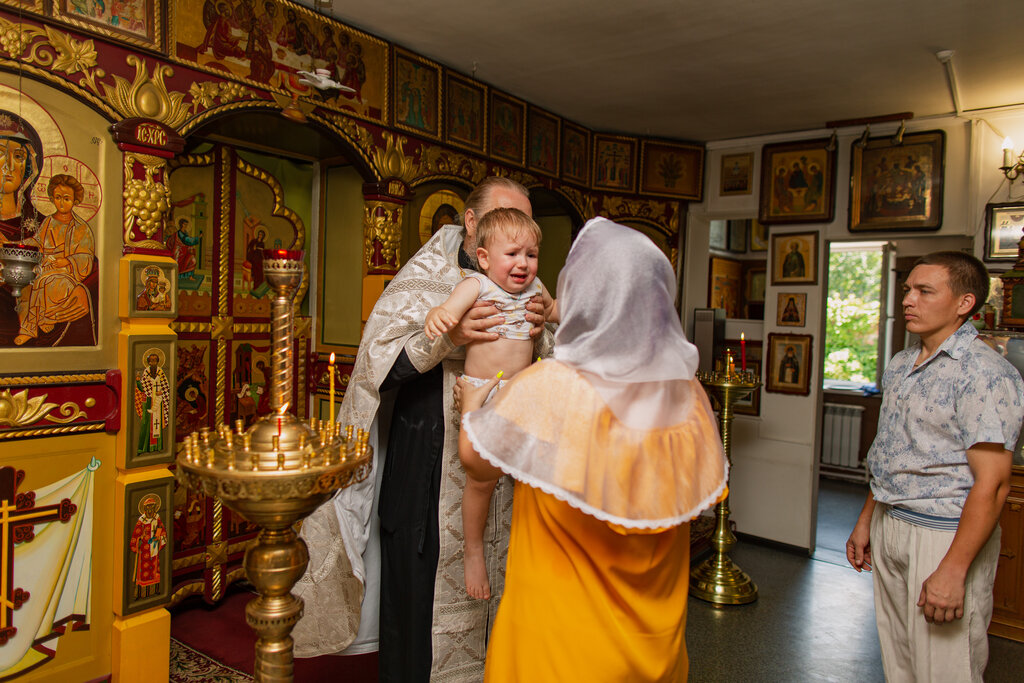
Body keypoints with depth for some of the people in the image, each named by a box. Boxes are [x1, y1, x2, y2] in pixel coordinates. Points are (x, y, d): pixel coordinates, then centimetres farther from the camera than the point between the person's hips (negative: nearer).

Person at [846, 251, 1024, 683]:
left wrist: (953, 571, -22)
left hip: (944, 537, -7)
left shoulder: (986, 375, -16)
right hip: (888, 529, 8)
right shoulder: (899, 365, 10)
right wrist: (866, 521, 18)